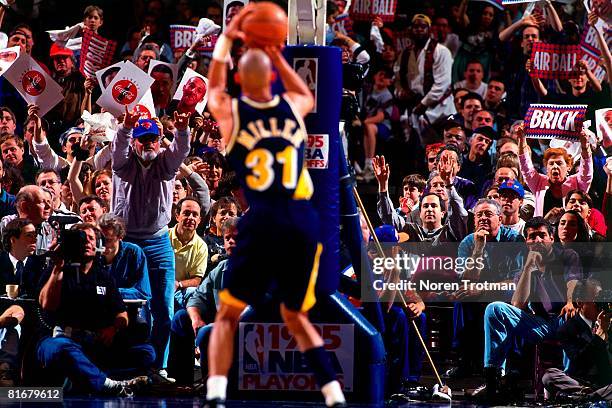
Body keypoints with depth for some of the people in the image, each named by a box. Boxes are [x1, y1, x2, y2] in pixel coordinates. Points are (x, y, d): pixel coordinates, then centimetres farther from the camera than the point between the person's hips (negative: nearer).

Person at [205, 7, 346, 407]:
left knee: (227, 315, 11)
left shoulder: (229, 112, 5)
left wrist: (226, 39, 37)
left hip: (262, 224, -2)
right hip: (304, 223, 2)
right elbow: (307, 95, 37)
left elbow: (214, 87, 31)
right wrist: (277, 56, 39)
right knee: (296, 317, 19)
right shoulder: (293, 107, 9)